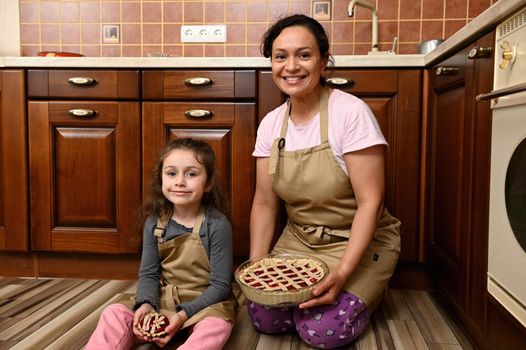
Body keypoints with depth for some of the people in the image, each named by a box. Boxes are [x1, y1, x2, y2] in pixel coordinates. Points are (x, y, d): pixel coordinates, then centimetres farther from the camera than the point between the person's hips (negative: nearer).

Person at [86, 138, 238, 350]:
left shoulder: (217, 224, -15)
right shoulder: (155, 223, -1)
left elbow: (220, 285, -13)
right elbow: (148, 274, 4)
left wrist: (185, 314, -22)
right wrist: (146, 304, -17)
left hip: (206, 304, -4)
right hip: (163, 301, 5)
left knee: (216, 326, -36)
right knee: (115, 313, -16)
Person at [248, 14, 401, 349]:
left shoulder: (351, 112, -19)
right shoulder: (270, 124, -3)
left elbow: (370, 202, -20)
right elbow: (265, 203, 1)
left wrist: (342, 273, -26)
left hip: (358, 242, -4)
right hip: (299, 240, 5)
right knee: (263, 316, -11)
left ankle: (367, 291, 13)